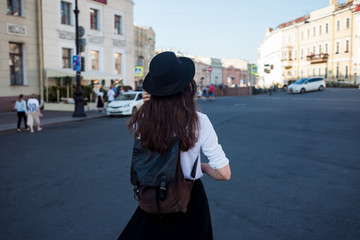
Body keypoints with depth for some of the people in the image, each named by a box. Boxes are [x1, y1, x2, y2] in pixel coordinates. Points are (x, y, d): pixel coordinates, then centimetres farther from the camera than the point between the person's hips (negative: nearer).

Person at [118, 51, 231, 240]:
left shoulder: (142, 120, -16)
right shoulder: (199, 122, -22)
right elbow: (224, 173, -19)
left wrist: (146, 108, -4)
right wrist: (203, 166, 2)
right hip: (190, 200, -1)